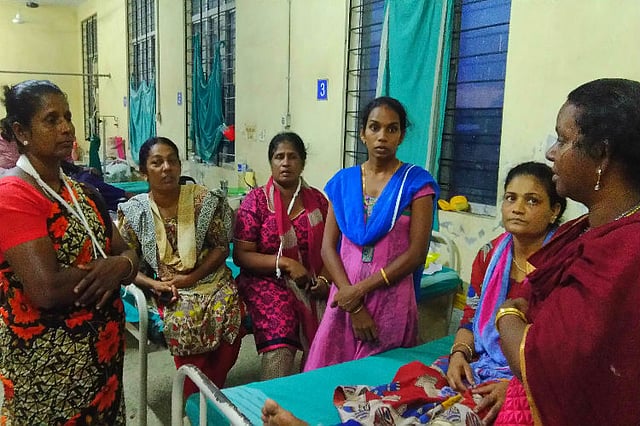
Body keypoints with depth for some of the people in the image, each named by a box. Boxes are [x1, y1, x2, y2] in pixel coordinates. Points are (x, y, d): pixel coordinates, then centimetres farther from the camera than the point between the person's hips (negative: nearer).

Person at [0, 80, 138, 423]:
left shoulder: (81, 193, 10)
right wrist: (103, 270, -11)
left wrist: (119, 266, -17)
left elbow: (128, 255, 5)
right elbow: (47, 289, -27)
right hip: (48, 367, -7)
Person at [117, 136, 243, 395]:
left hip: (210, 280, 1)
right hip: (166, 289, 0)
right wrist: (154, 284, -14)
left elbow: (221, 248, 0)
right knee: (182, 321, -26)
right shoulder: (134, 212, 0)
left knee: (228, 315, -24)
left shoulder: (204, 200, -1)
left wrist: (190, 278, -11)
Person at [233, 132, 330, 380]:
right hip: (266, 282, -3)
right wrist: (286, 263, -15)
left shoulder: (317, 200, 9)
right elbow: (241, 256, -4)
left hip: (310, 285, 3)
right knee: (279, 346, -29)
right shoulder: (256, 200, 0)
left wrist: (323, 279, -6)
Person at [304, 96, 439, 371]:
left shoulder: (416, 182, -3)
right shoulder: (343, 182, 6)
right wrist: (352, 303, -11)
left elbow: (417, 252, -9)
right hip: (345, 297, 3)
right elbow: (328, 247, 1)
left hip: (391, 299, -2)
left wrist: (360, 289, -13)